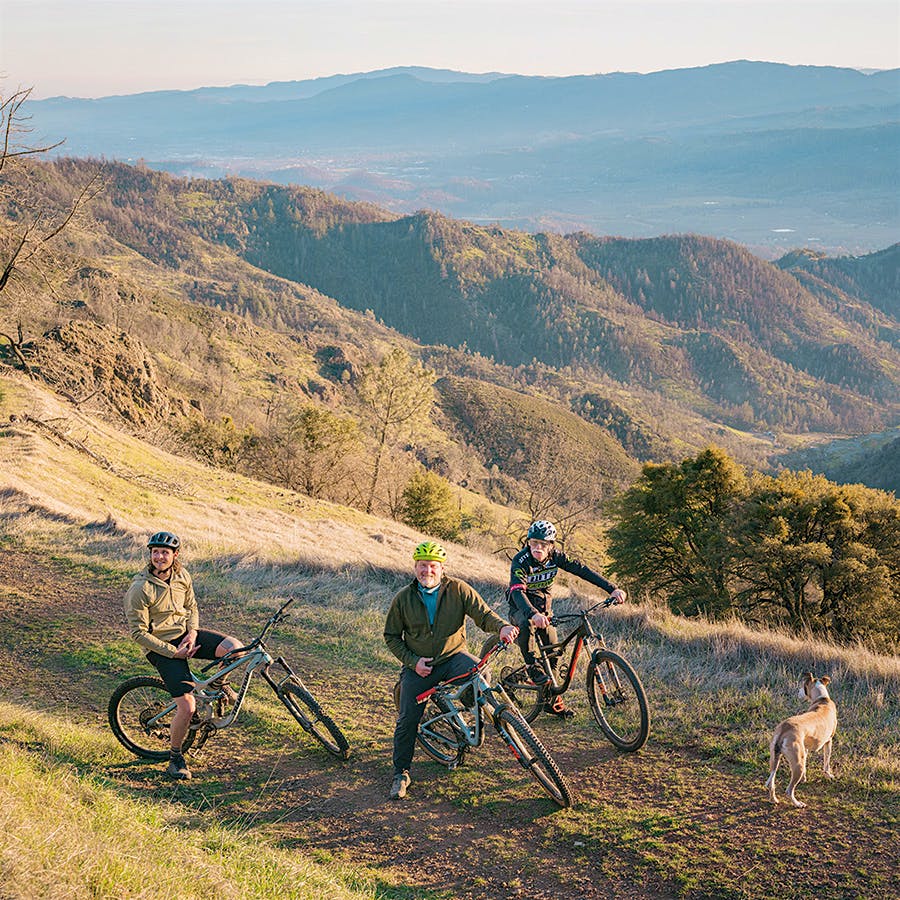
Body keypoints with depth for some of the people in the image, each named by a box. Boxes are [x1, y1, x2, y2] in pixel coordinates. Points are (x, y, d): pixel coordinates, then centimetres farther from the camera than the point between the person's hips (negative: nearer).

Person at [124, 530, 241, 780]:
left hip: (185, 635, 5)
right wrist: (173, 651, -18)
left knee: (235, 648, -21)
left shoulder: (182, 576, 0)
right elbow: (138, 632, -16)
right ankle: (175, 757, 8)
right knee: (187, 707, -17)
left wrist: (192, 633, -5)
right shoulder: (140, 589, -18)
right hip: (161, 647, -5)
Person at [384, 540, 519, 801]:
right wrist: (413, 661, -9)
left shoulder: (458, 589, -5)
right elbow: (391, 636, 5)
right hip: (418, 666, 1)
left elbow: (483, 614, -9)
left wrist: (502, 626, -32)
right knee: (407, 720, -7)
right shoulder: (403, 599, -2)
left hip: (453, 657, -1)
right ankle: (401, 773, 11)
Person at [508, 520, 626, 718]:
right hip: (521, 608, -5)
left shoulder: (555, 556, -12)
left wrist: (612, 589, -24)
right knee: (527, 624, -39)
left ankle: (552, 700, 11)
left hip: (544, 607, 5)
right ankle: (531, 666, -20)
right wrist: (533, 614, -59)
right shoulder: (520, 561, -27)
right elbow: (517, 591, -40)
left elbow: (581, 570, -15)